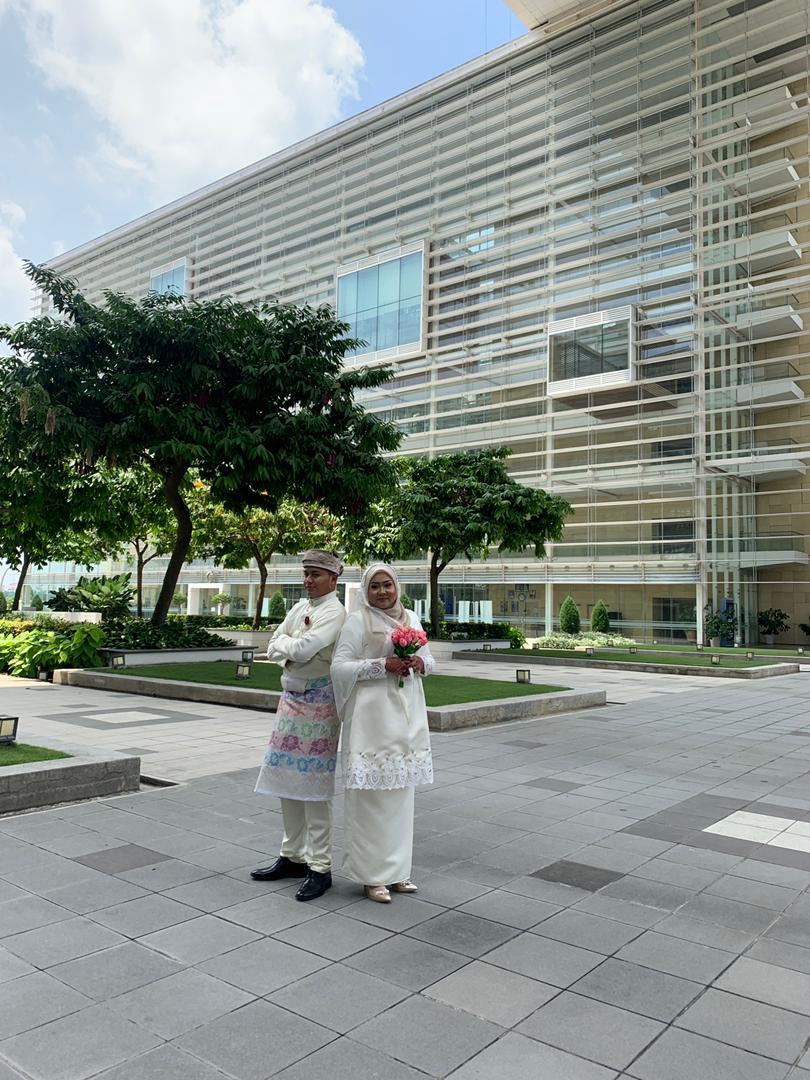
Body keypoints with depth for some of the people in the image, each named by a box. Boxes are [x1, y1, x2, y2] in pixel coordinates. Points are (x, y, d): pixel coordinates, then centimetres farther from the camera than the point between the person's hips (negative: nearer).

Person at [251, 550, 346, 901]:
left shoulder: (334, 612, -12)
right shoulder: (299, 608, 12)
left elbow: (302, 650, -23)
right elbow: (273, 648, 9)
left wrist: (286, 645, -4)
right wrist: (293, 648, -10)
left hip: (318, 703, -8)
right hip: (291, 697, 8)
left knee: (314, 788, -3)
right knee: (287, 783, 14)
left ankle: (320, 867, 8)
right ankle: (292, 856, 27)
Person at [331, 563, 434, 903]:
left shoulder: (410, 618, 13)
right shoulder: (358, 621, -4)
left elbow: (429, 661, 19)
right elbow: (339, 666, -10)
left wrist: (419, 663, -4)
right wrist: (383, 665, -18)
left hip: (406, 714, 6)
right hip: (372, 714, -6)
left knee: (400, 790, 11)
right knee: (371, 793, -3)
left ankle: (395, 868, 24)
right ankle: (371, 874, 10)